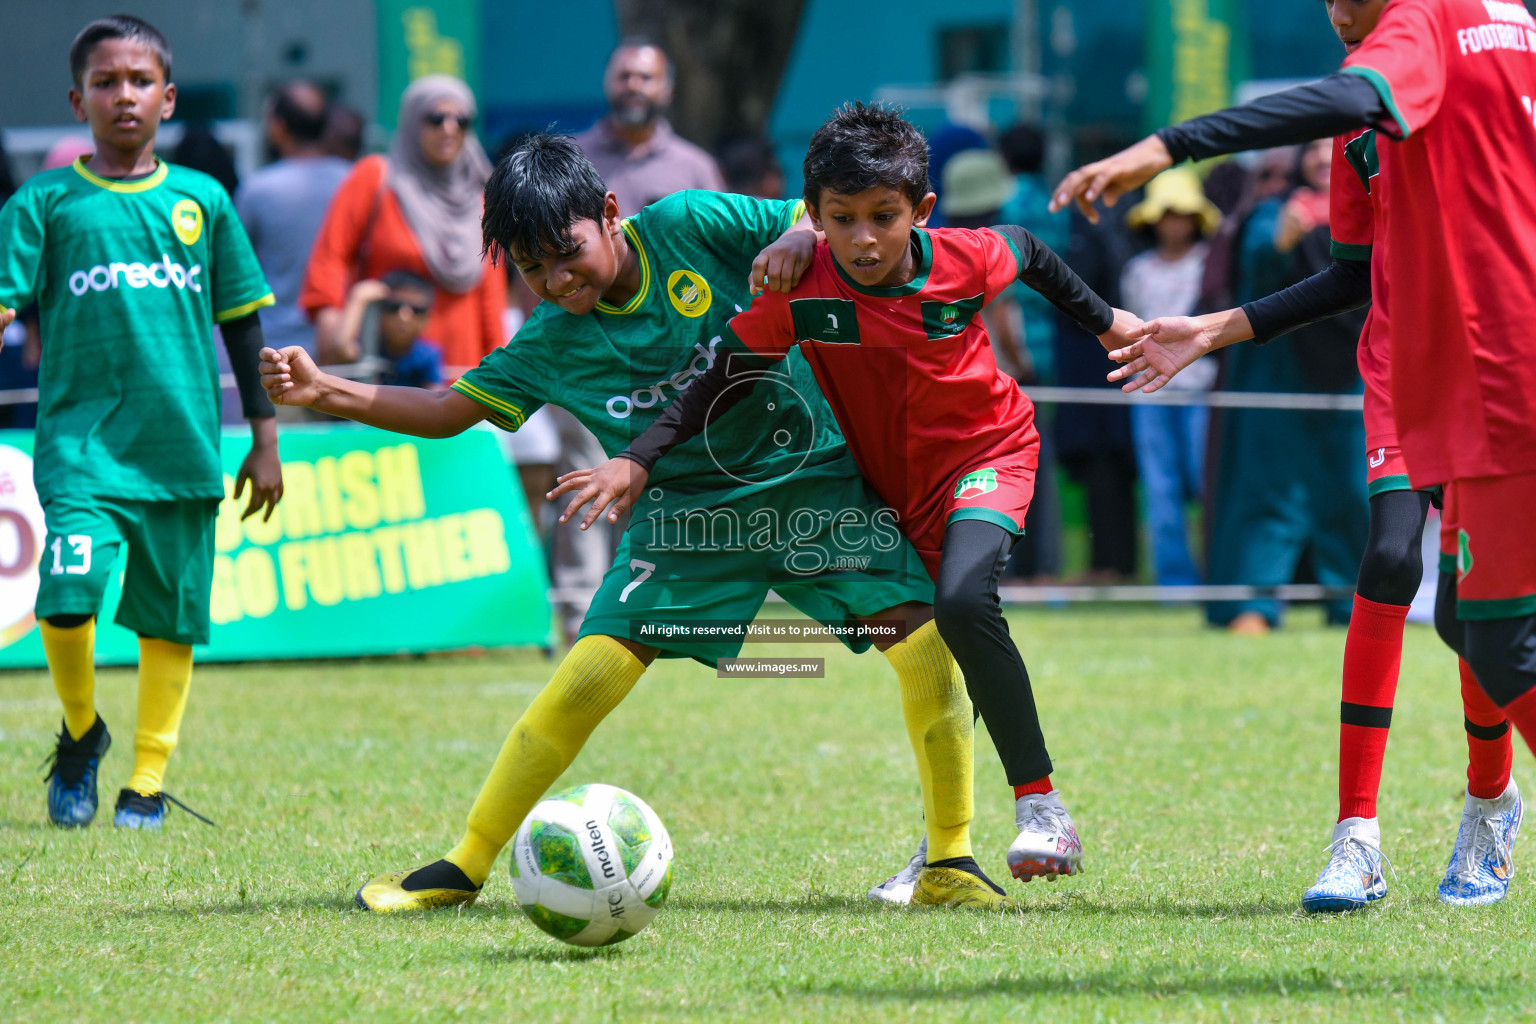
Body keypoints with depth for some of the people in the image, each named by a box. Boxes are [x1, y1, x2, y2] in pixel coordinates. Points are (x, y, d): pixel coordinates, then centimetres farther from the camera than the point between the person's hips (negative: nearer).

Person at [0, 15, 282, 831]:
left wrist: (263, 438, 13)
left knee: (169, 617, 4)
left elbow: (242, 321, 14)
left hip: (182, 446, 2)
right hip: (81, 436, -2)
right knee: (68, 594, -18)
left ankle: (148, 779, 18)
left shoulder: (201, 201, 8)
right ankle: (81, 734, 9)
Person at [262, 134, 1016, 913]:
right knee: (588, 677, -12)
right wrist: (323, 392, -13)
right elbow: (448, 409, 1)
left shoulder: (690, 227, -12)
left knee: (924, 637, -17)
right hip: (690, 514, 1)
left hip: (814, 477, -1)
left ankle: (950, 865, -2)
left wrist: (798, 241, -31)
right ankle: (461, 869, 2)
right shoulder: (550, 344, -5)